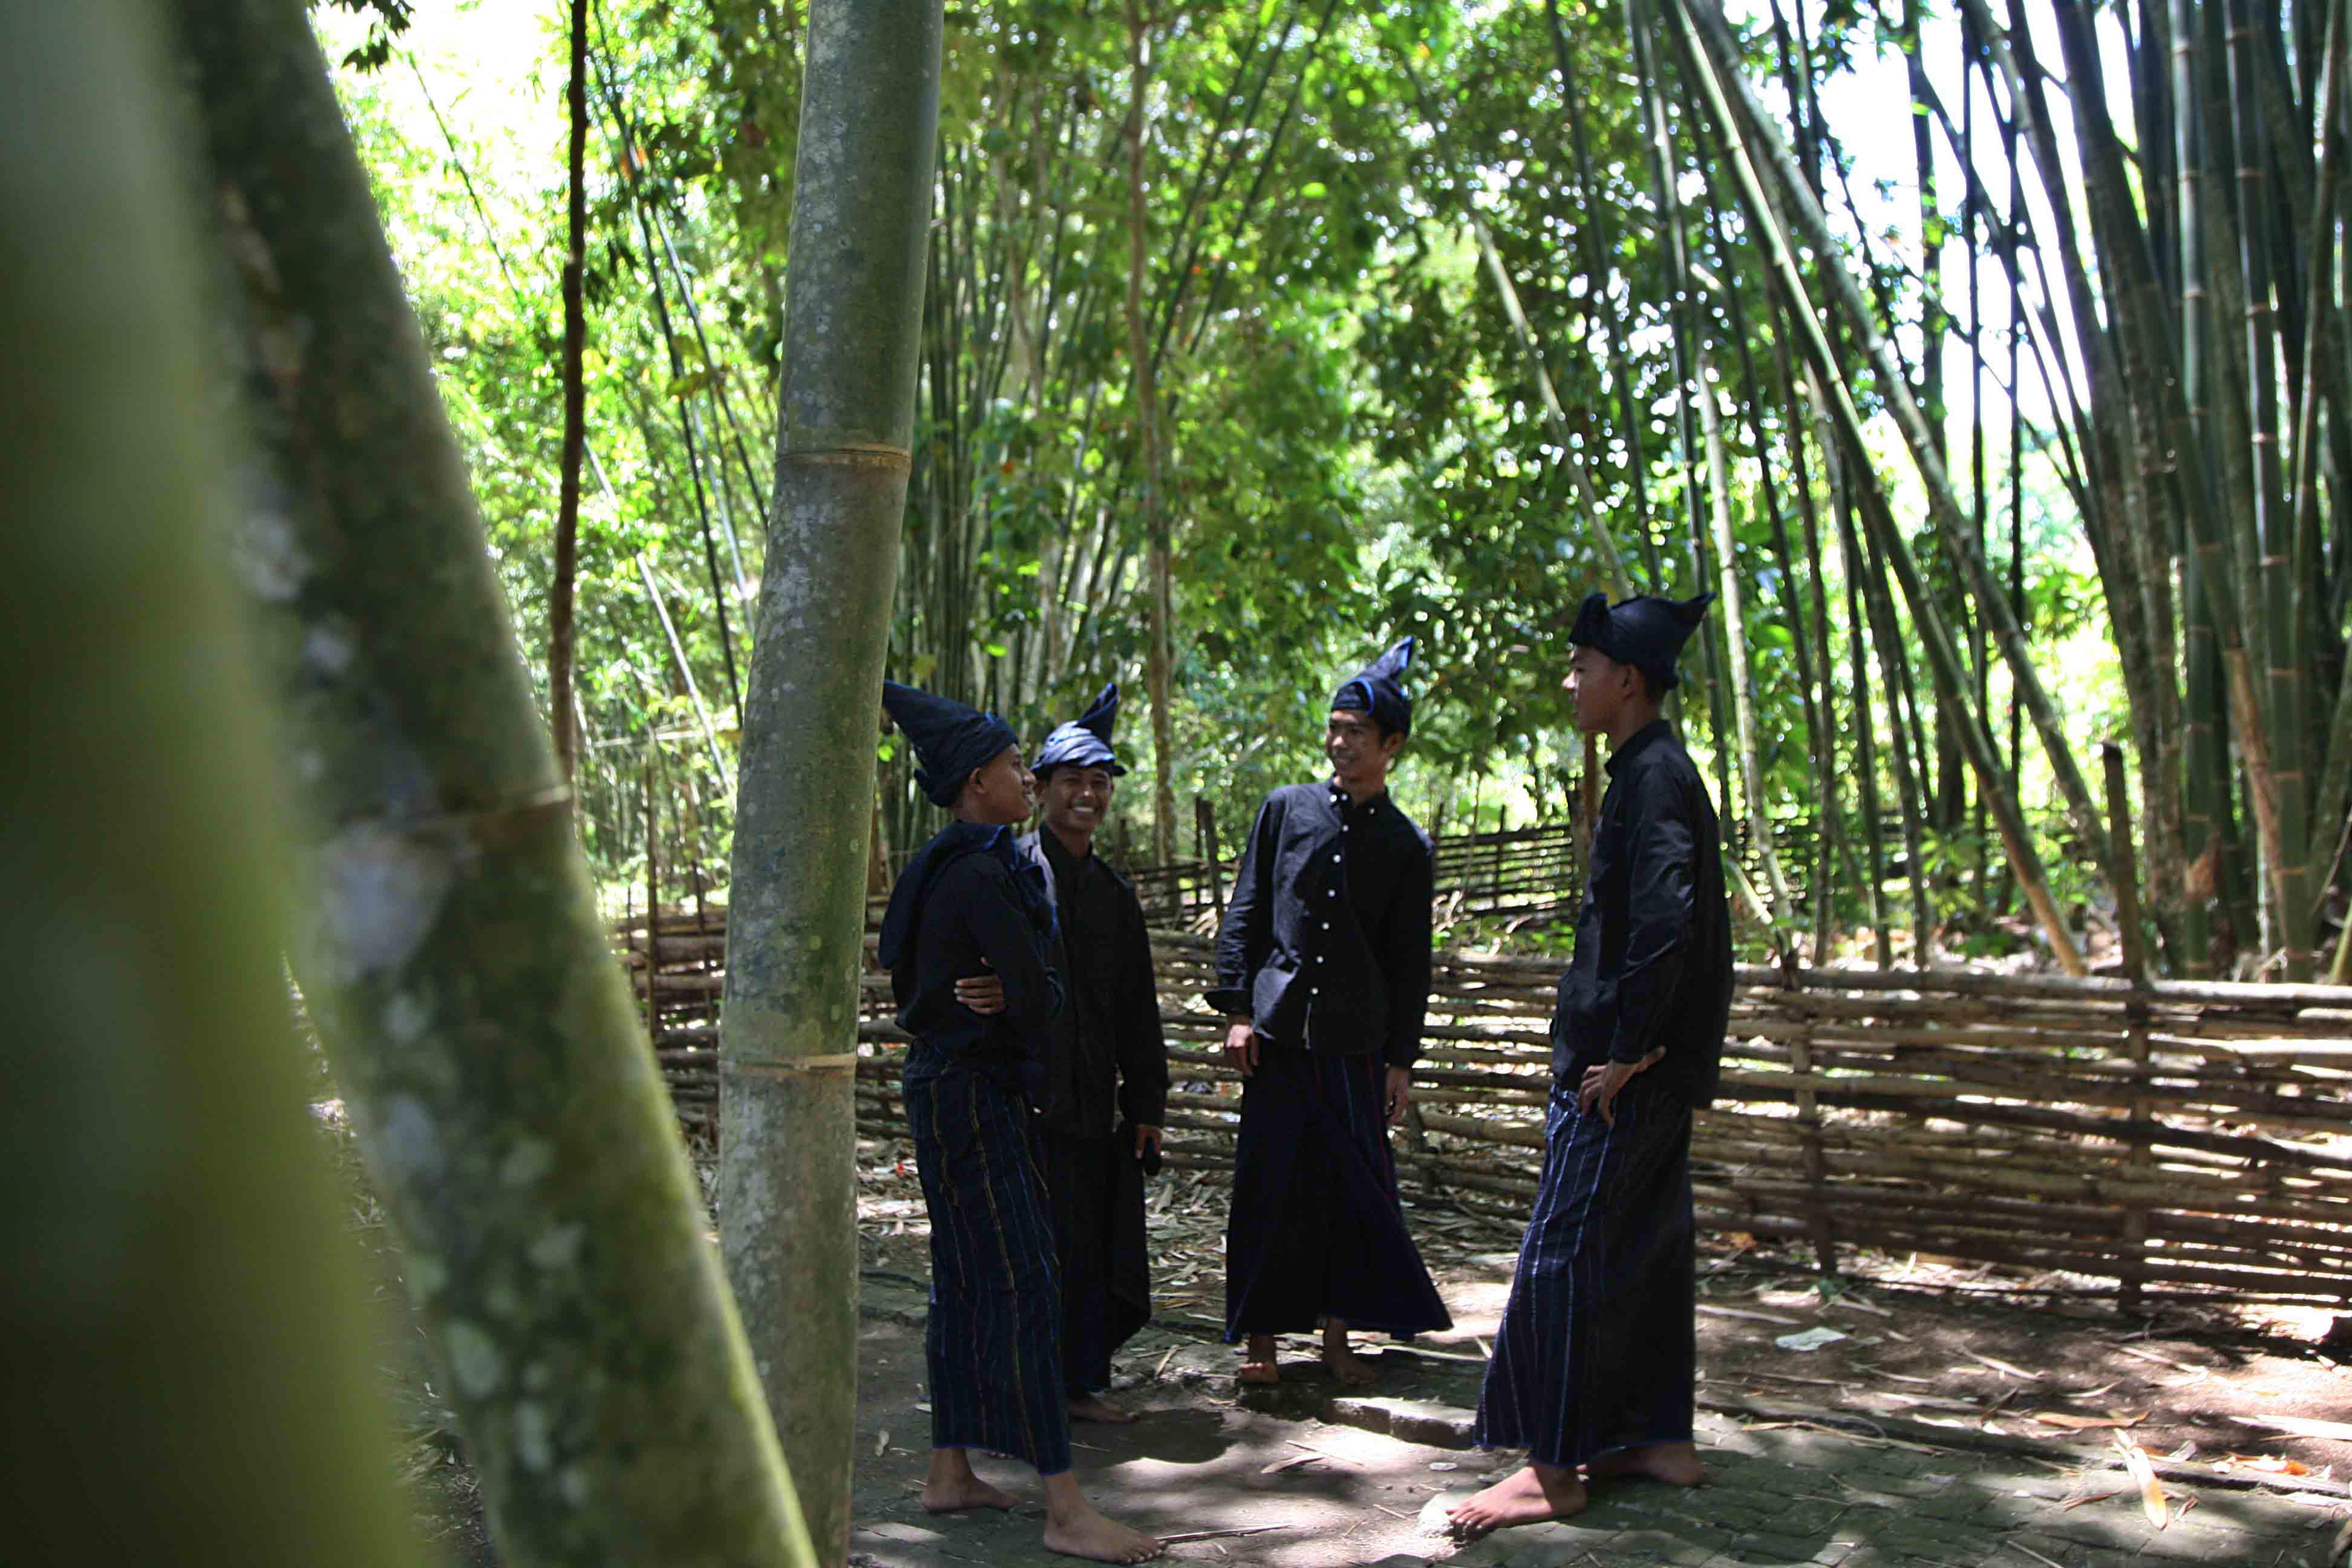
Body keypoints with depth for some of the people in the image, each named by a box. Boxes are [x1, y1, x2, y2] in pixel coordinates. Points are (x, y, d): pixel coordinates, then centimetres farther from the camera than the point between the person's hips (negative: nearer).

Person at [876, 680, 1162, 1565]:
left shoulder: (948, 867, 13)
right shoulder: (982, 875, -17)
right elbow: (1031, 993, -19)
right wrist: (1032, 1065, -2)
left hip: (946, 1086, 10)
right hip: (975, 1095, -10)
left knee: (967, 1279, 14)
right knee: (1021, 1284, -10)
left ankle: (949, 1474, 23)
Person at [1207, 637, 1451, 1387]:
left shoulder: (1406, 845, 6)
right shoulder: (1285, 809, 6)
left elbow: (1410, 961, 7)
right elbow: (1243, 913, 6)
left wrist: (1403, 1057, 4)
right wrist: (1236, 1010, -1)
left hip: (1356, 1041, 0)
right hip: (1277, 1029, 0)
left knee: (1356, 1184, 4)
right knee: (1269, 1183, 2)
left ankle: (1337, 1334, 17)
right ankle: (1260, 1336, 13)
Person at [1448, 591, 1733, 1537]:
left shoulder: (1655, 778, -17)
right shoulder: (1655, 772, 15)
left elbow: (1663, 920, -28)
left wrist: (1624, 1053, -23)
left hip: (1623, 1074, -10)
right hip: (1648, 1066, 10)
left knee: (1563, 1255, -5)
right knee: (1644, 1246, 15)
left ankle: (1553, 1468, 2)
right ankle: (1660, 1437, 25)